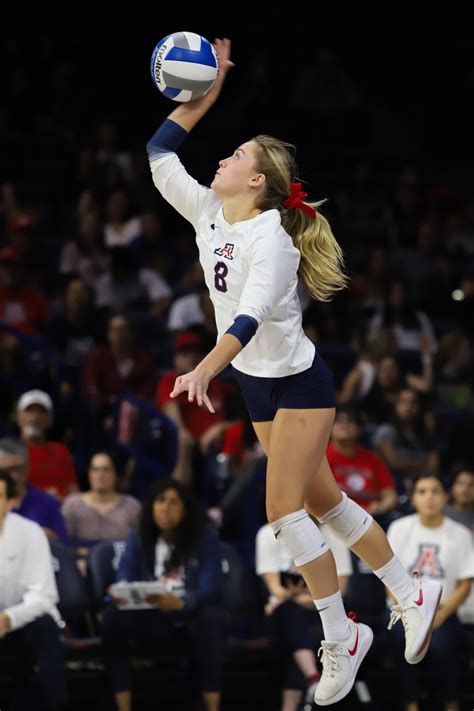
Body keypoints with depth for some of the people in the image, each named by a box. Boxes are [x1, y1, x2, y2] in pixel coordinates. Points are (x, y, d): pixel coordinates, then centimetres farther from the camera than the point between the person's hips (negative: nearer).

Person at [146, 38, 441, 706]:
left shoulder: (272, 239, -26)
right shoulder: (208, 214, -3)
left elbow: (251, 315, -40)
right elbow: (161, 154, 3)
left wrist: (204, 370, -52)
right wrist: (206, 94, -4)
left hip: (298, 384, -8)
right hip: (258, 386, 8)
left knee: (285, 509, -12)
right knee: (323, 502, 11)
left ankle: (340, 638, -3)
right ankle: (412, 594, 22)